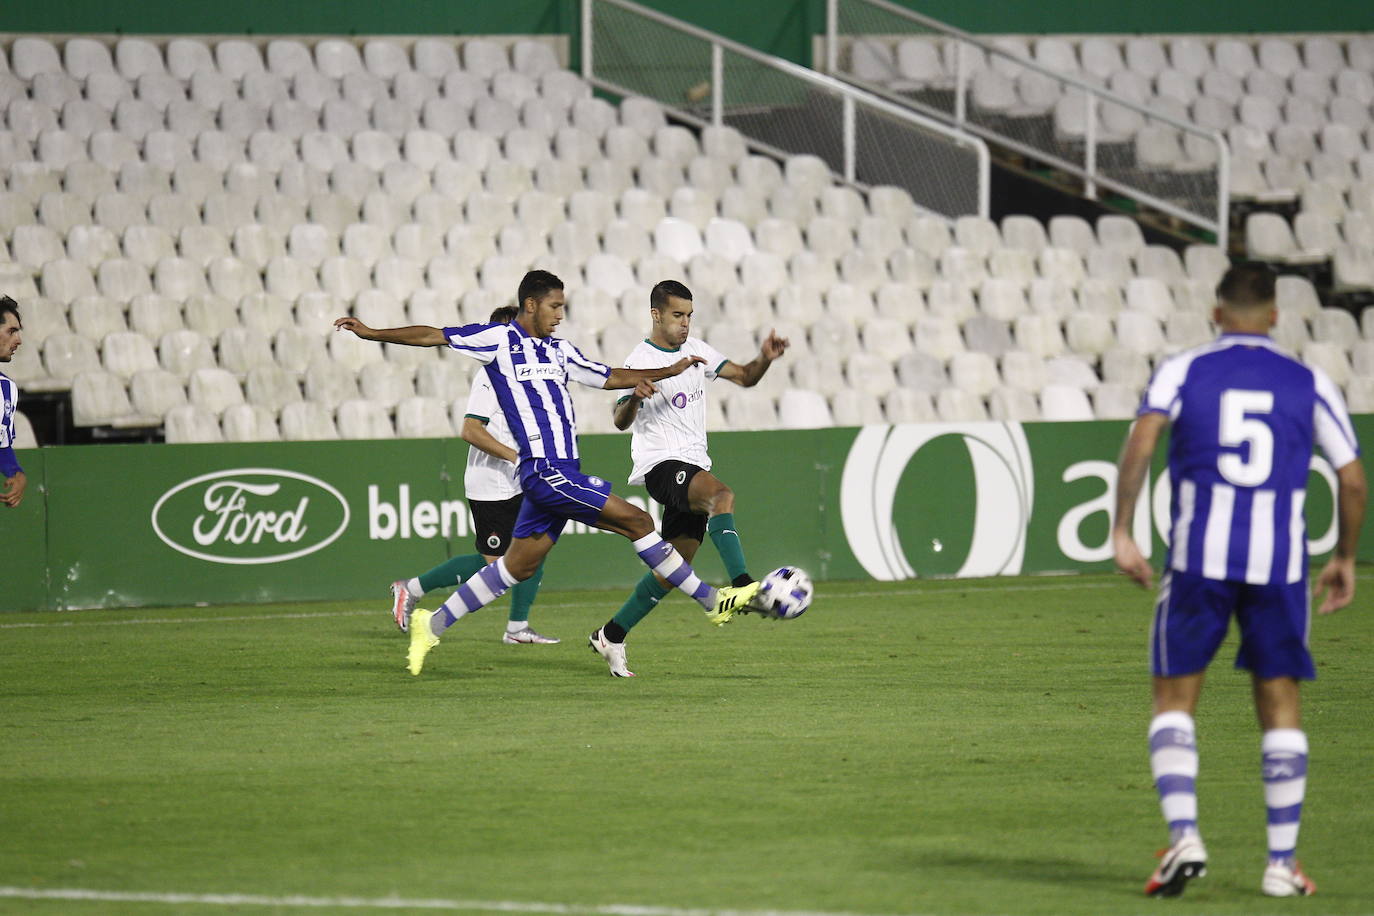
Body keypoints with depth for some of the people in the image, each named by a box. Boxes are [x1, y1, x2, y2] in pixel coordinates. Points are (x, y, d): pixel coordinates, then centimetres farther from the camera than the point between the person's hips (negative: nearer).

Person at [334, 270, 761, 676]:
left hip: (562, 472, 8)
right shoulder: (499, 339, -3)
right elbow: (432, 336, -3)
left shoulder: (558, 349, 18)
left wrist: (670, 372, 20)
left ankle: (433, 623, 17)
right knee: (636, 520, -10)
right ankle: (711, 600, -4)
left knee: (518, 566, 10)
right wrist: (371, 333, -8)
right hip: (544, 470, -8)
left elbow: (608, 377, 26)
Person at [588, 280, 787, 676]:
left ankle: (611, 635, 19)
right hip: (660, 465, -8)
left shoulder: (695, 349, 12)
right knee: (721, 495, -36)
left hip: (693, 466, 8)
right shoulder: (641, 361, -10)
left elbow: (744, 376, 15)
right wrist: (632, 398, -42)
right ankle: (742, 584, -49)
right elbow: (622, 421, -19)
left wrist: (765, 359, -6)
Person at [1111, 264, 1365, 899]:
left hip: (1198, 559, -1)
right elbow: (1352, 479, 6)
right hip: (1279, 562, 1)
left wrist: (1121, 531, -10)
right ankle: (1283, 863, 8)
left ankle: (1183, 835, -9)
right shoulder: (1309, 385, 8)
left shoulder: (1183, 371, 5)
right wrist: (1345, 559, 19)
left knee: (1174, 699, 9)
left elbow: (1142, 440, -12)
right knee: (1279, 704, 11)